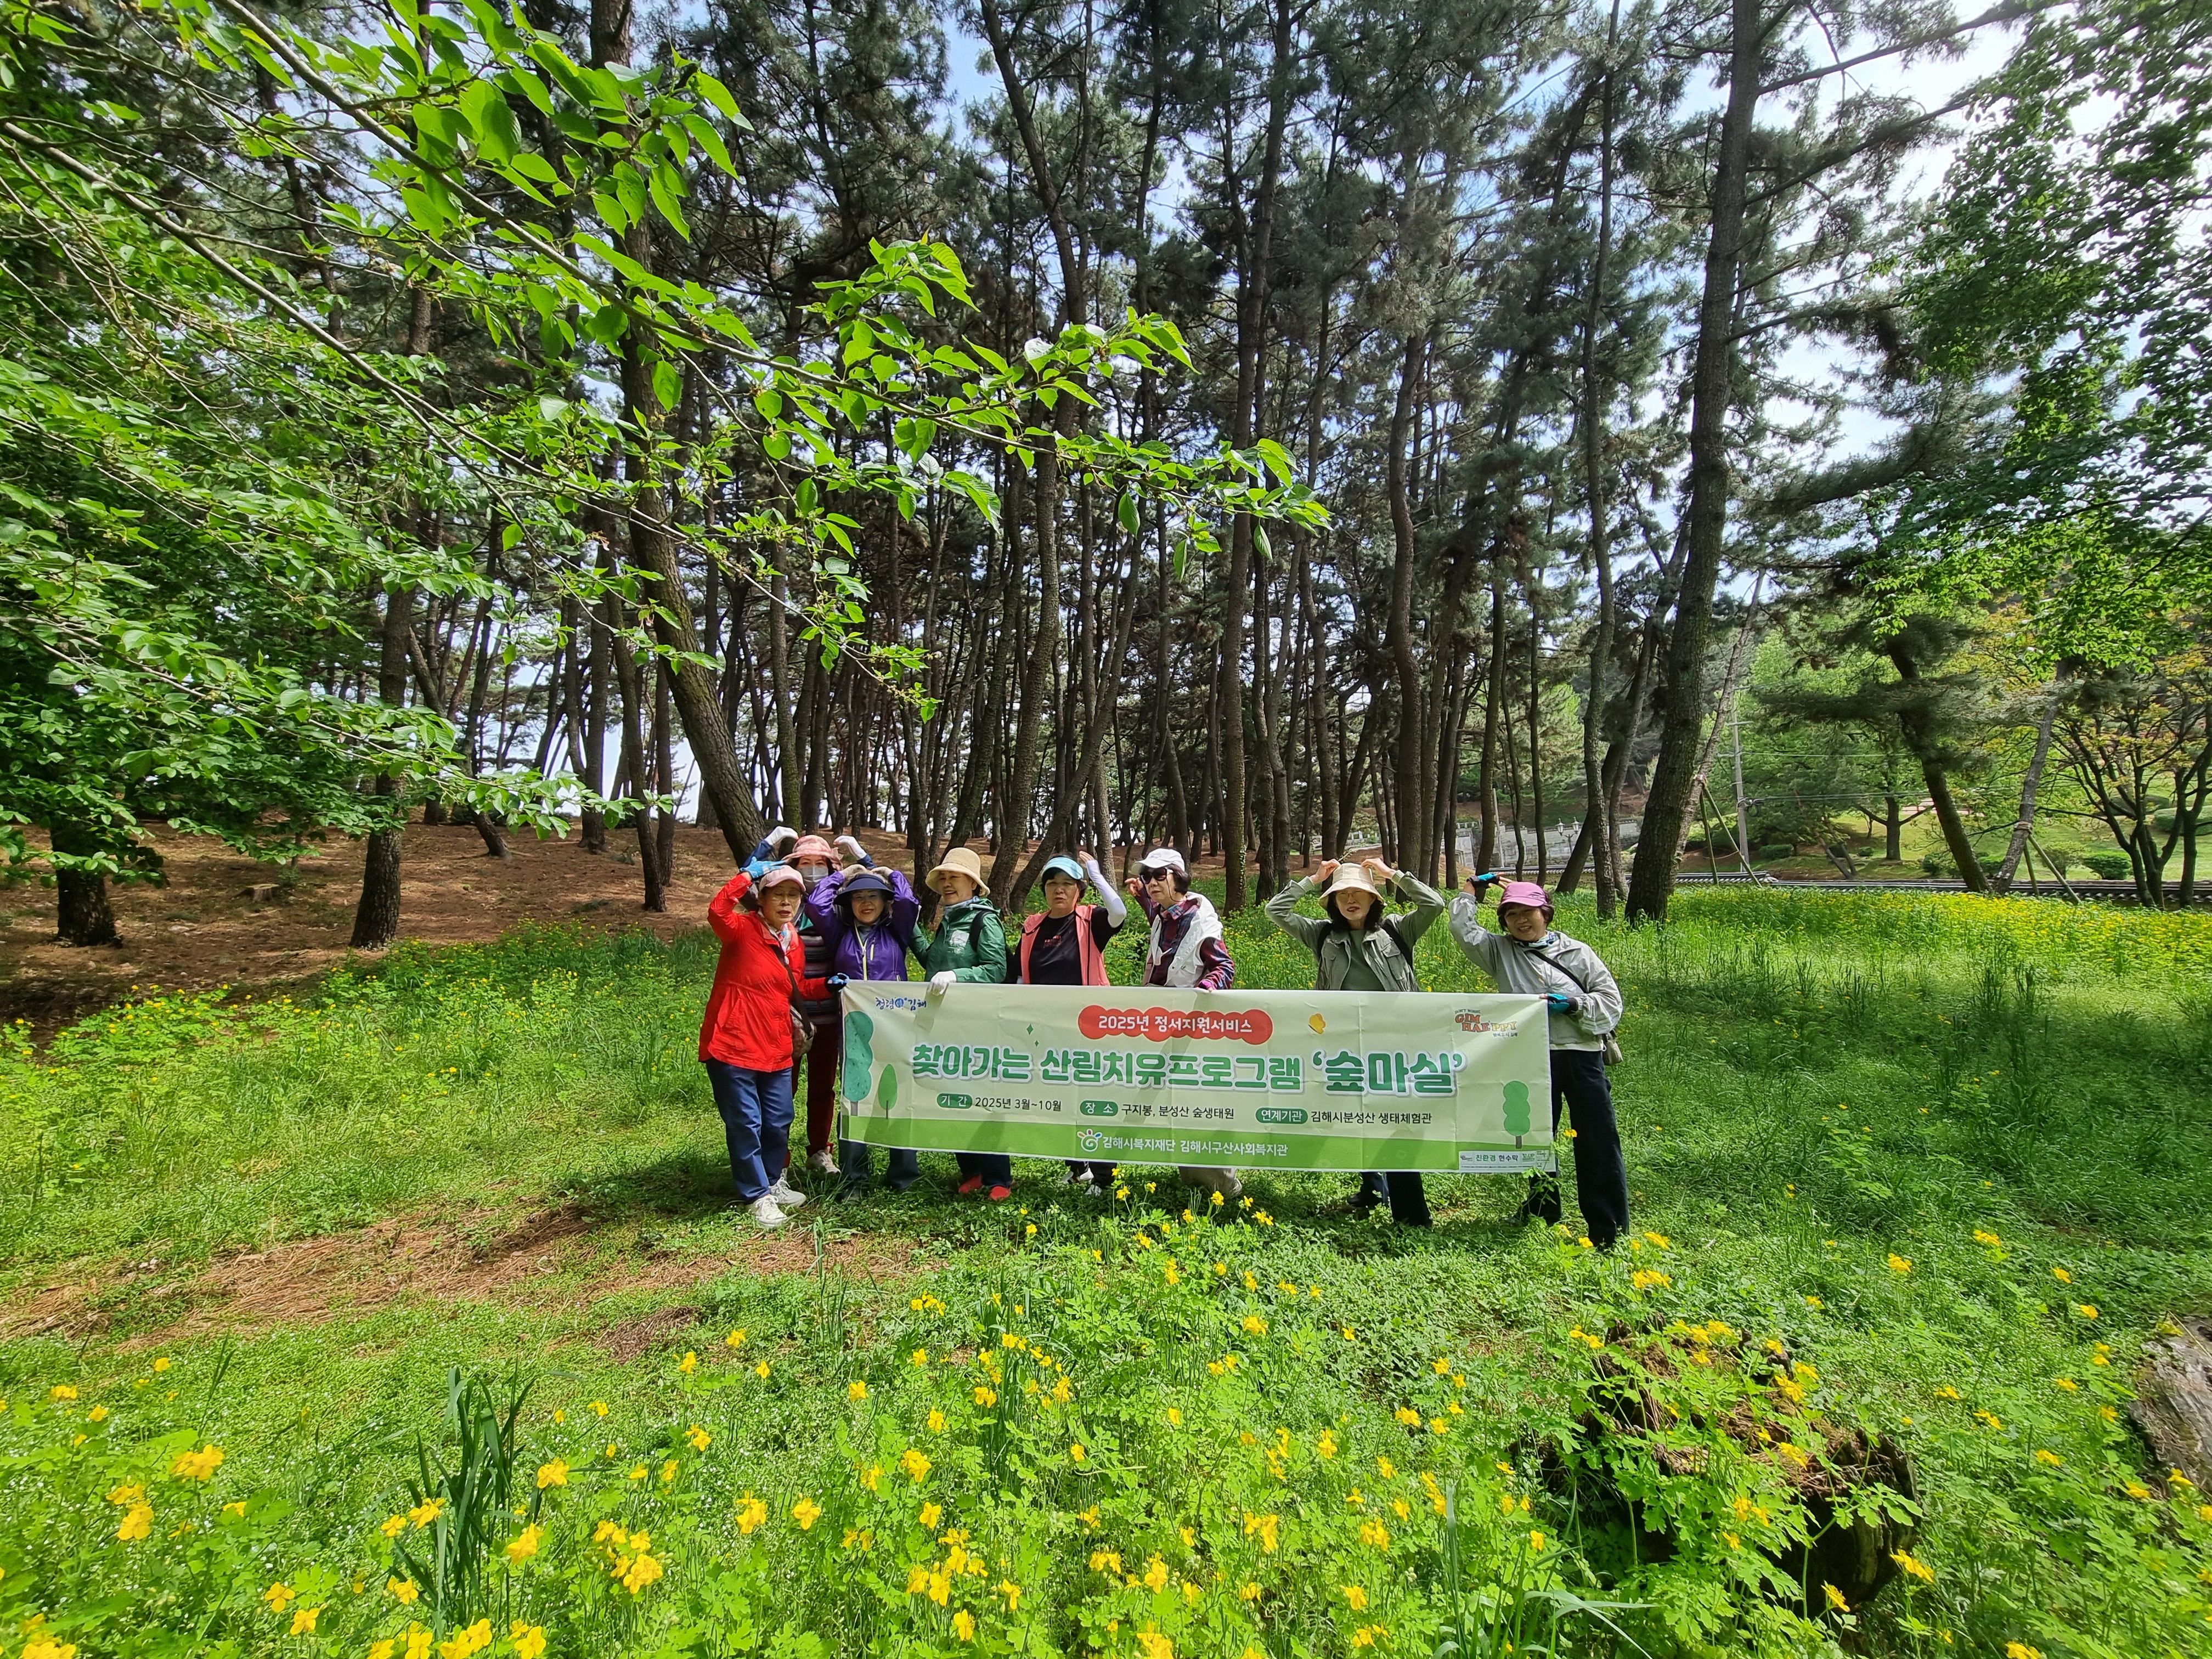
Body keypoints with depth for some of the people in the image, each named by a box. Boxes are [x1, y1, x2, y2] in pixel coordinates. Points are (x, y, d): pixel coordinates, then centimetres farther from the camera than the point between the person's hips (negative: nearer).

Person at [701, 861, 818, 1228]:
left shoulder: (795, 943, 10)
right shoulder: (743, 930, -10)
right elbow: (717, 912, -33)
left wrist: (826, 986, 7)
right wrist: (748, 875, -27)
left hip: (776, 1050, 6)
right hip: (732, 1046, -6)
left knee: (779, 1123, 15)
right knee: (745, 1123, 3)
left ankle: (773, 1181, 38)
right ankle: (757, 1195, 21)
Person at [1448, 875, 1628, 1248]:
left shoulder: (1577, 951, 9)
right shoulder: (1501, 951, 11)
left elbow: (1611, 1000, 7)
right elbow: (1464, 929, 5)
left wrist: (1573, 1004, -9)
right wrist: (1472, 891, 11)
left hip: (1582, 1056, -1)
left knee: (1599, 1141, -1)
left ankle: (1611, 1232, 8)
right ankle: (1542, 1220, 24)